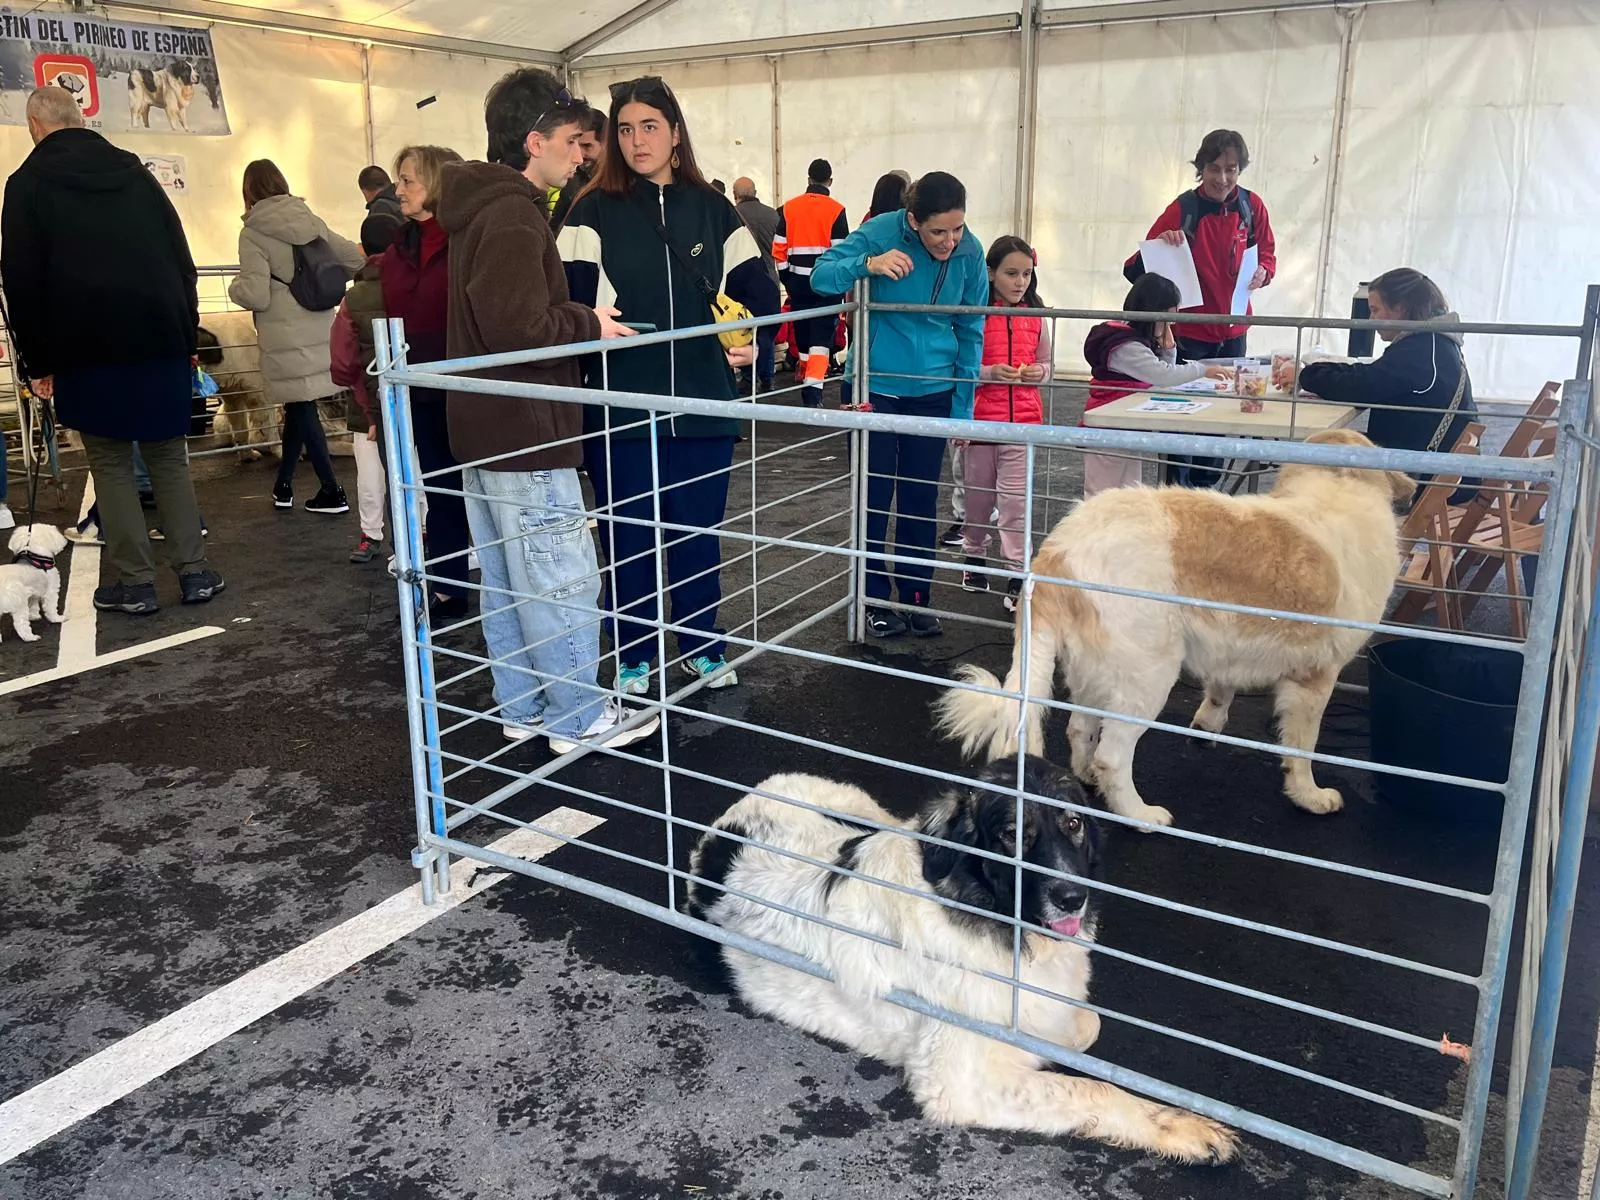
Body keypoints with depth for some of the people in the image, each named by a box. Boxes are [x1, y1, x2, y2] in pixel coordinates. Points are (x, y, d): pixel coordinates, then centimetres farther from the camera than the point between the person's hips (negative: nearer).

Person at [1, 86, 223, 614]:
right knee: (169, 459, 10)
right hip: (162, 339, 3)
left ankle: (135, 583, 4)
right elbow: (182, 259, 10)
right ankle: (194, 571, 8)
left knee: (111, 464, 4)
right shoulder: (134, 170, 12)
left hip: (89, 350, -3)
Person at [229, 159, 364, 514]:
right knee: (298, 408, 16)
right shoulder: (310, 220, 4)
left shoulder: (253, 234, -10)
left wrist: (235, 286, 5)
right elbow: (355, 259, 9)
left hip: (287, 340, -5)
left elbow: (257, 297, -16)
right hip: (320, 332, 5)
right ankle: (283, 486, 27)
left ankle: (332, 492, 6)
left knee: (302, 410, 4)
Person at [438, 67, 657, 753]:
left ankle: (523, 708, 26)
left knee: (505, 580, 15)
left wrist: (578, 320, 9)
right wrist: (589, 325, -12)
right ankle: (579, 717, 10)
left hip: (485, 430, 11)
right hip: (523, 432, -11)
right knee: (561, 579, -1)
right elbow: (519, 326, -28)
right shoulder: (514, 215, -17)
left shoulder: (480, 207, 15)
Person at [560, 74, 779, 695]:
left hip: (704, 404, 2)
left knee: (698, 532, 13)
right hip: (623, 407, -2)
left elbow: (759, 289, 12)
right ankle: (633, 657, 24)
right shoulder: (595, 212, 0)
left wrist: (752, 339, -1)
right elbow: (568, 300, -8)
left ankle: (703, 647, 30)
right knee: (628, 537, 7)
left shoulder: (712, 210, 9)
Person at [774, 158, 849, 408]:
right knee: (821, 335, -4)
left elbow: (778, 249, 4)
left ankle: (809, 388, 26)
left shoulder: (788, 208, 3)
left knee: (803, 333, 15)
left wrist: (786, 278, 15)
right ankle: (813, 393, -18)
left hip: (798, 281, 3)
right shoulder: (836, 210, -7)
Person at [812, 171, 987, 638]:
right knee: (874, 496, 5)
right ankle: (874, 599, 19)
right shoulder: (881, 233, -16)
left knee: (920, 499, 11)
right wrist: (867, 264, -35)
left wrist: (962, 407, -1)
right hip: (875, 384, -2)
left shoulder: (969, 253, -7)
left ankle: (915, 598, 24)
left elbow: (970, 333, 0)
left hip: (932, 390, 2)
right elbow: (821, 276, -16)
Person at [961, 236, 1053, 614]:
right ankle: (974, 555, 35)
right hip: (979, 419, -1)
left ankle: (1017, 576, 0)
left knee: (1016, 498, -3)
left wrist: (1039, 372, -6)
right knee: (978, 496, 14)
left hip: (1022, 422, 2)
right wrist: (990, 373, -21)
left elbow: (1047, 363, 15)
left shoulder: (1035, 317, 5)